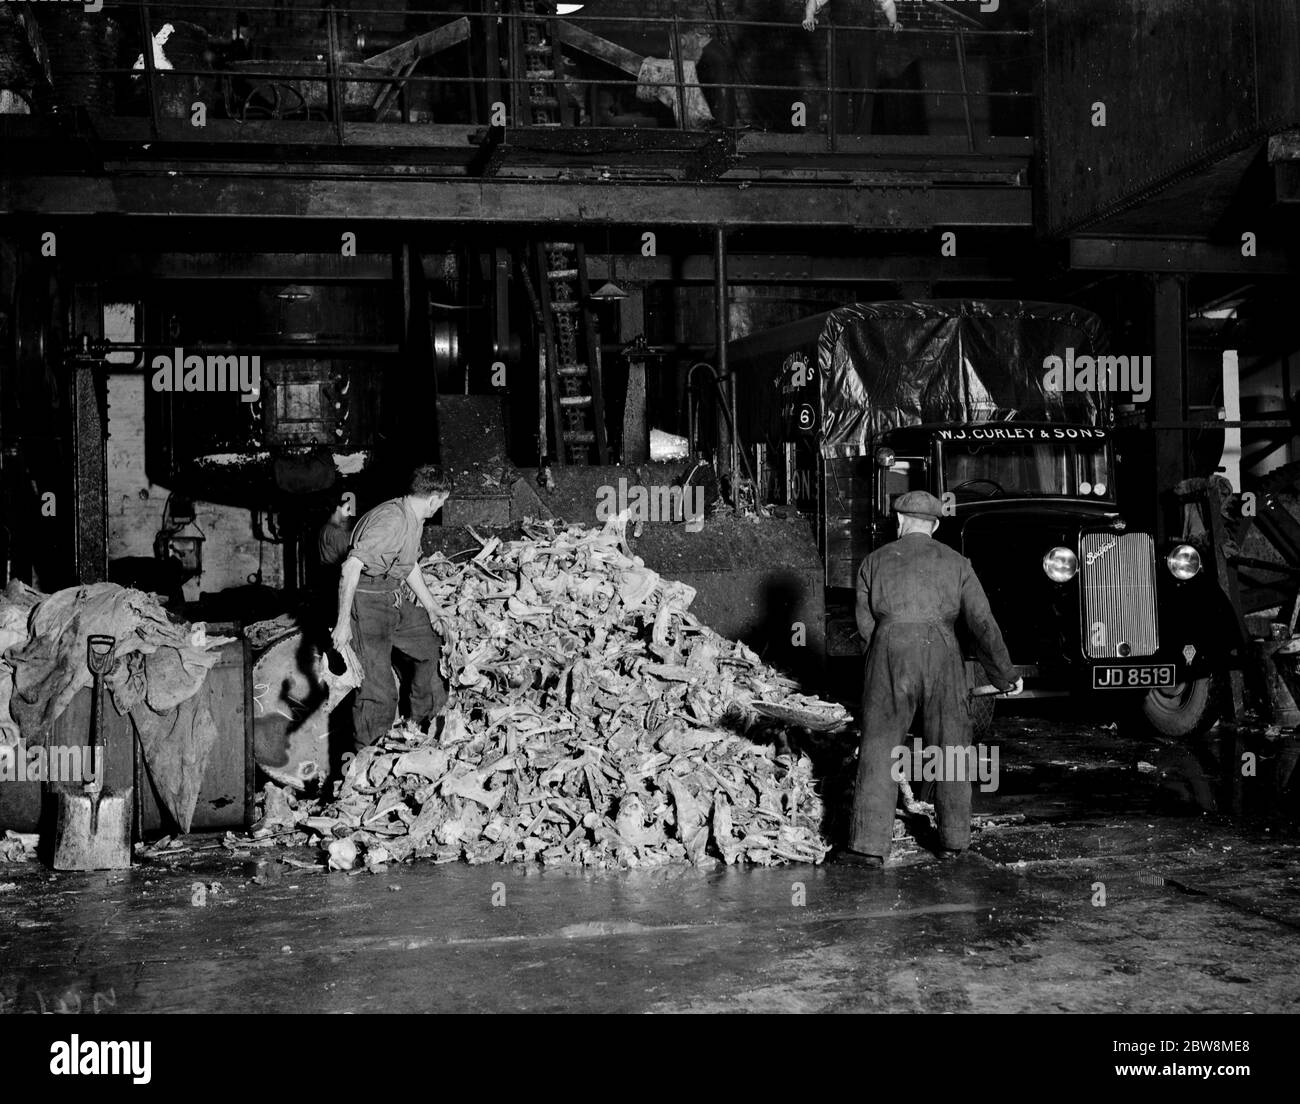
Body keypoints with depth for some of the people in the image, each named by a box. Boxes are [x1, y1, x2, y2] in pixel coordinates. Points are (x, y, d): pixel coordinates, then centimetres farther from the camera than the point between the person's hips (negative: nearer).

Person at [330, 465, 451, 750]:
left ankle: (425, 719, 43)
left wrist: (432, 606, 35)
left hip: (392, 599, 10)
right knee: (379, 691, -9)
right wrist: (343, 622, -29)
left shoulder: (414, 519, 8)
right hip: (366, 604, -10)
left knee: (430, 644, 23)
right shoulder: (391, 521, -25)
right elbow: (351, 567, -30)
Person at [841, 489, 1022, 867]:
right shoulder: (956, 563, 8)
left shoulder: (874, 561, 9)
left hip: (890, 656, 0)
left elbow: (866, 622, 8)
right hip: (941, 656, 1)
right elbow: (982, 623, 4)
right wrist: (1005, 674, 9)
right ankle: (953, 840, 18)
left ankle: (869, 846, -2)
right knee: (950, 749, 14)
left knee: (879, 751, 3)